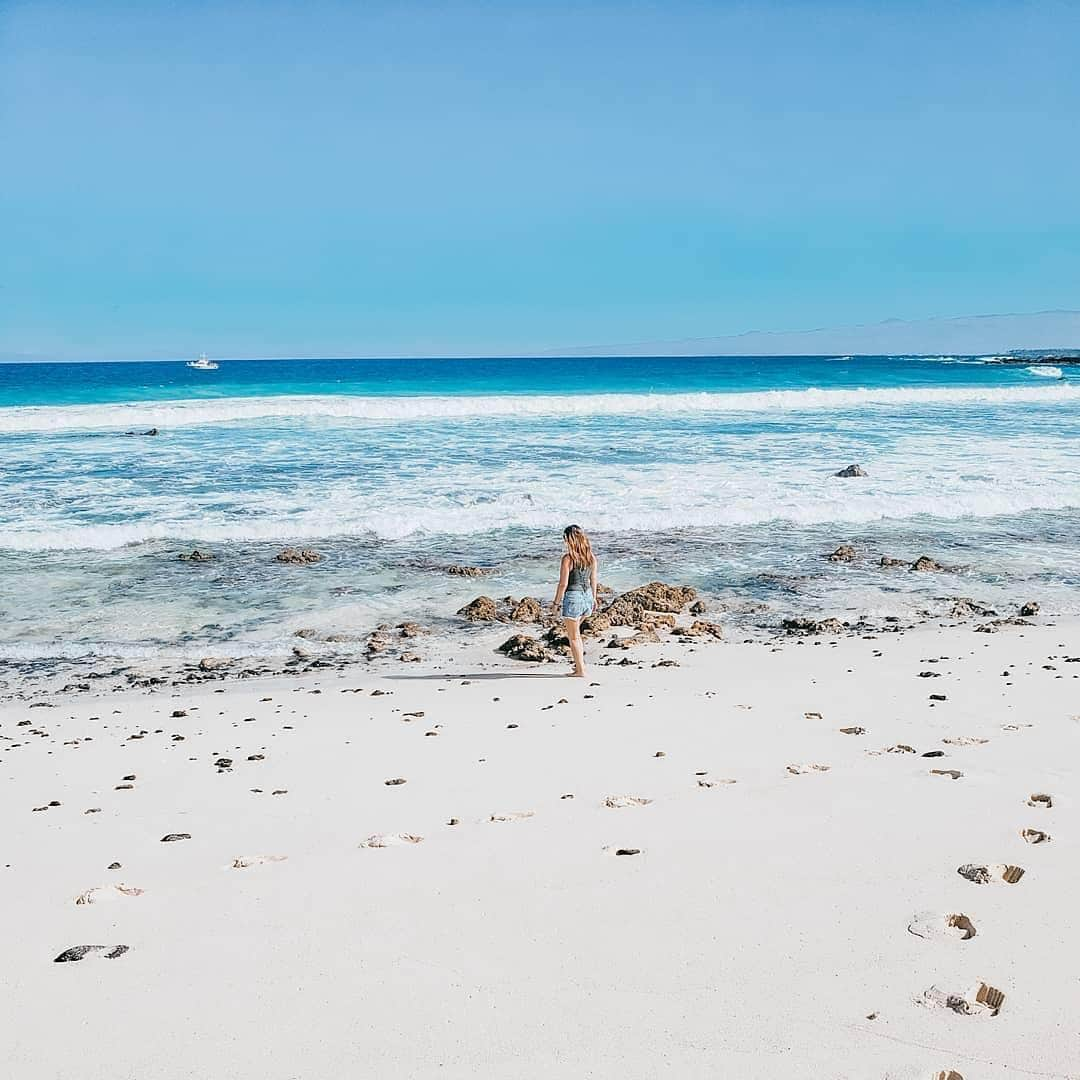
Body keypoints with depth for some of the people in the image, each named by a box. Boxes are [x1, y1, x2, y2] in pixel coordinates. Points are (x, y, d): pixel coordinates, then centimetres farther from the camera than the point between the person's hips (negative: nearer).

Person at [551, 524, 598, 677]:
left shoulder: (568, 558, -17)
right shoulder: (591, 557, 0)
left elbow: (563, 584, -15)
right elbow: (593, 580, 10)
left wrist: (556, 602, -4)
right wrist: (594, 598, 23)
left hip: (573, 597, -6)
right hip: (587, 596, 6)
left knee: (573, 637, 9)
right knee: (575, 630, 29)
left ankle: (581, 670, 13)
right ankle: (580, 658, 27)